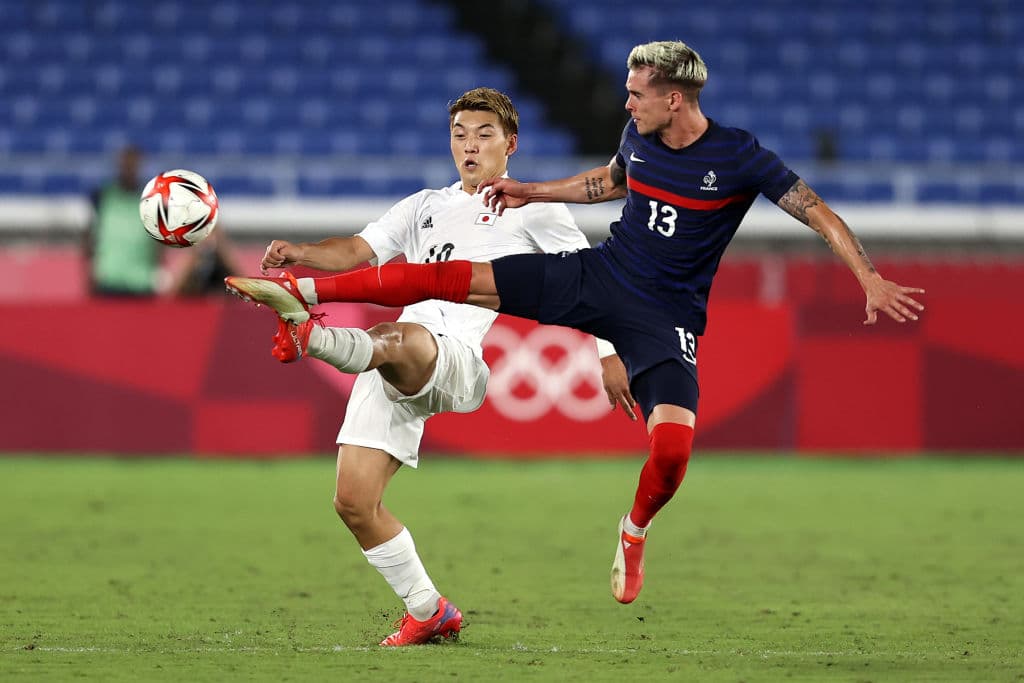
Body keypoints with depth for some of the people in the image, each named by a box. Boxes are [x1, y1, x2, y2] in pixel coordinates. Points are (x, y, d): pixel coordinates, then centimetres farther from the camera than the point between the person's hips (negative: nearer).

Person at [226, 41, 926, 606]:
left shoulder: (740, 157, -17)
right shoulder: (638, 137, 1)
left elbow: (820, 213, -13)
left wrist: (871, 278, -24)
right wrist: (530, 192, 23)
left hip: (666, 318, -4)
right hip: (598, 275, 4)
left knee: (673, 448, -25)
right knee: (448, 276, -8)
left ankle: (634, 533, 9)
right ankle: (305, 292, 1)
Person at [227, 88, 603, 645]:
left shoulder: (533, 208, 14)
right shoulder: (424, 206, 29)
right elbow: (356, 251, 17)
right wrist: (297, 253, -4)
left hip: (463, 362, -6)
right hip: (391, 375, 7)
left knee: (395, 342, -41)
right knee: (354, 502, -2)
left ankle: (305, 332, -71)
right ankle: (428, 613, 11)